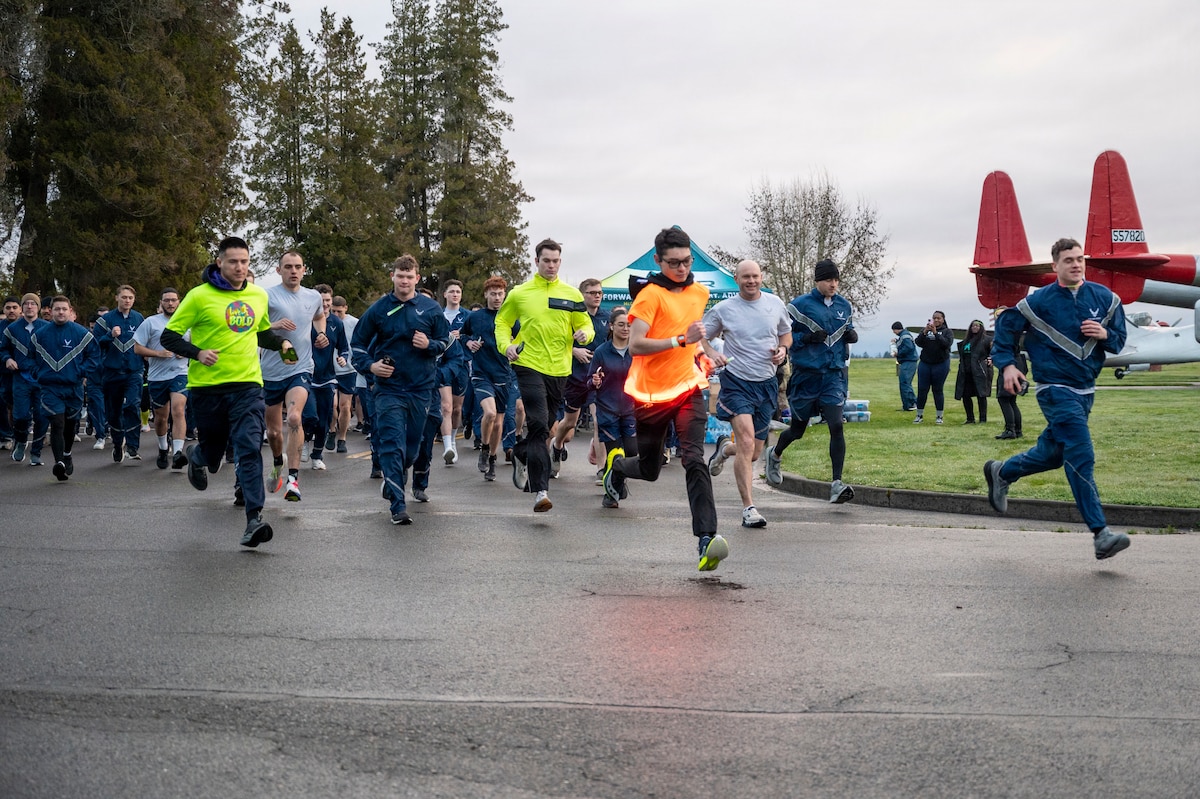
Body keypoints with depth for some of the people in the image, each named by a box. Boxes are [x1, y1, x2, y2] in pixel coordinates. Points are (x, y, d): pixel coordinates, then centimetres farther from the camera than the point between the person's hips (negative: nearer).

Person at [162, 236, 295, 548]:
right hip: (207, 387, -2)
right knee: (212, 455, 12)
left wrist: (281, 342, 7)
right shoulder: (200, 296, -5)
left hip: (247, 385, 2)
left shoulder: (259, 296, 9)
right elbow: (169, 336, -3)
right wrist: (197, 353, -19)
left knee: (250, 449, -15)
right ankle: (197, 455, 52)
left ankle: (254, 519, -16)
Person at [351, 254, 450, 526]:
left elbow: (445, 339, 12)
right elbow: (358, 341, 10)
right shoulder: (378, 309, 1)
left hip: (421, 388, 2)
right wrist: (369, 365, -6)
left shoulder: (431, 308, 2)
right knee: (392, 445, -12)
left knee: (412, 446, 12)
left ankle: (393, 482, 40)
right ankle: (398, 504, -12)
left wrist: (430, 345, -10)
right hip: (388, 388, -2)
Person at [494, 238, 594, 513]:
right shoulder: (519, 293, 3)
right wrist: (505, 345, -6)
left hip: (559, 369, 4)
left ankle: (520, 453, 46)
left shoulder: (572, 295, 8)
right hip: (529, 366, -4)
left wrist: (584, 334, -11)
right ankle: (540, 490, -18)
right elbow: (502, 321, 12)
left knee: (542, 426, 15)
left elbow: (585, 325, 13)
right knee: (539, 425, -17)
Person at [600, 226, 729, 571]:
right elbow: (635, 345, -22)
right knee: (649, 469, 11)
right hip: (650, 394, -3)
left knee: (694, 459, -17)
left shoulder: (700, 291, 8)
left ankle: (706, 537, -22)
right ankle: (617, 463, 47)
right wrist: (682, 339, -28)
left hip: (688, 389, 3)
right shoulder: (651, 294, -12)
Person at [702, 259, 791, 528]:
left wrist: (782, 349, -3)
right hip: (736, 382, -4)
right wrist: (712, 354, -15)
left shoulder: (775, 304, 5)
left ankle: (724, 448, 44)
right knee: (746, 440, -21)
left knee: (754, 453, 8)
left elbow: (786, 333, 19)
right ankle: (748, 508, -16)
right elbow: (700, 337, 5)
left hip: (766, 384, 4)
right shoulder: (723, 309, -3)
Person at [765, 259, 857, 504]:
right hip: (805, 374, -2)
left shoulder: (844, 306, 8)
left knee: (836, 425, -16)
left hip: (834, 374, 2)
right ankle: (775, 455, 46)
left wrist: (852, 335, -1)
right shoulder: (800, 305, -6)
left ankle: (837, 484, -13)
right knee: (797, 430, 12)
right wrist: (806, 338, -21)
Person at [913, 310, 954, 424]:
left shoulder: (947, 332, 4)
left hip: (941, 364, -2)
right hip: (925, 363, 2)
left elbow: (947, 343, -14)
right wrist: (925, 332, -18)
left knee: (937, 390, 1)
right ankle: (919, 415, 10)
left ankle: (940, 416, 9)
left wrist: (935, 333, -19)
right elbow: (919, 343, -4)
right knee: (921, 390, 1)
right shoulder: (926, 331, 9)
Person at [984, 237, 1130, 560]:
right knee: (1081, 458, -14)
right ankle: (1101, 534, -14)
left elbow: (1120, 339, 11)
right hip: (1055, 390, -6)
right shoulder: (1039, 301, -8)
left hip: (1086, 389, 6)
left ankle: (1001, 473, 42)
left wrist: (1105, 334, -11)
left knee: (1053, 452, 16)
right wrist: (1006, 364, -6)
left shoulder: (1105, 298, 4)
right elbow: (1005, 326, 4)